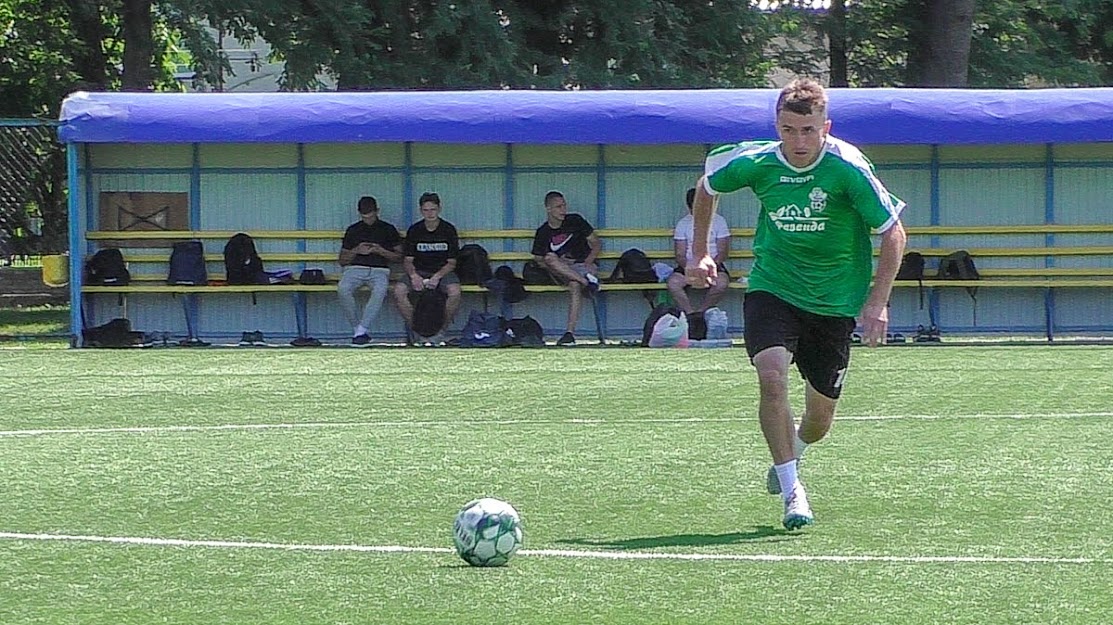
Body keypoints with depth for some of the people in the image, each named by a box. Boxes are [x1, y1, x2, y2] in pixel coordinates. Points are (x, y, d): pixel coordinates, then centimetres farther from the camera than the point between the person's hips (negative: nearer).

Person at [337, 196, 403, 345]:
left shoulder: (388, 230, 15)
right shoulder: (353, 230, 18)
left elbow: (399, 256, 12)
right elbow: (342, 260, 18)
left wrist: (381, 251, -5)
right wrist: (356, 251, -1)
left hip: (379, 270, -1)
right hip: (355, 268, 1)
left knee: (380, 290, -38)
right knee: (343, 289, -34)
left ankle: (362, 330, -38)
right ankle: (357, 328, -23)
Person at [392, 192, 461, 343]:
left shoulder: (448, 230, -2)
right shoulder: (414, 231, 2)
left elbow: (451, 262, -2)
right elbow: (407, 260, 3)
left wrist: (437, 276, -20)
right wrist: (413, 275, -19)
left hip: (443, 272, -2)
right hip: (419, 272, 2)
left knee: (455, 292, -34)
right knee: (399, 291, -27)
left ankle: (440, 331, -18)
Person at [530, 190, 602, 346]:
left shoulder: (575, 221, 2)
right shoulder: (542, 233, 4)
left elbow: (596, 244, 5)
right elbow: (538, 259, 6)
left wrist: (588, 262, -13)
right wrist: (559, 264, -11)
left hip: (583, 265, -2)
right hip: (559, 273, 2)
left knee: (575, 286, -38)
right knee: (550, 257, -33)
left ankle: (570, 332, -45)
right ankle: (587, 281, -40)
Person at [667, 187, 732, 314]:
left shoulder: (719, 221, 5)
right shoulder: (682, 223, 9)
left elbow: (723, 252, 0)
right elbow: (680, 254, 4)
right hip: (689, 265, 1)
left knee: (721, 283, -35)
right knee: (672, 283, -30)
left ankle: (700, 312, -19)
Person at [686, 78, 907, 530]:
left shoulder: (849, 168, -19)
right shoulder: (755, 162, -12)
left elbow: (893, 233, -11)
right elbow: (707, 186, 12)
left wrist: (877, 302, -18)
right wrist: (700, 252, 10)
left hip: (834, 302, 0)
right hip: (772, 288, 0)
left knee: (820, 418, 9)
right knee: (772, 376, -27)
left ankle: (791, 455, 46)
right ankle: (791, 491, -19)